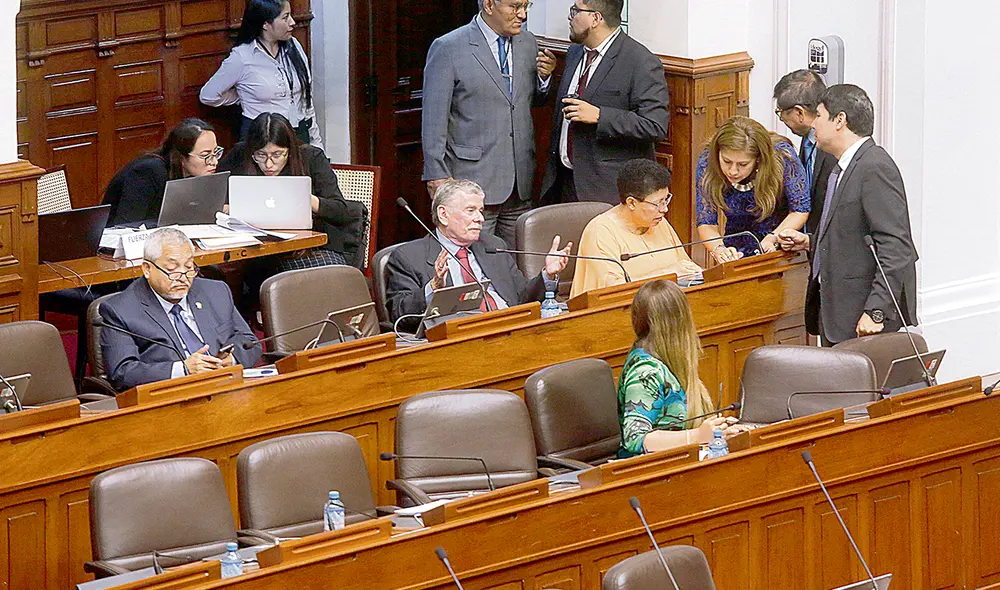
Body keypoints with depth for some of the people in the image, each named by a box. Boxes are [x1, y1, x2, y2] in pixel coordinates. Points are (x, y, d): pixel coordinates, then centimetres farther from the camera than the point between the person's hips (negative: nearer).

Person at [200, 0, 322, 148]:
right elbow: (207, 96, -2)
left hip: (300, 134, 5)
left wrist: (317, 144, 11)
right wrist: (246, 97, 6)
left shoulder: (294, 47, 3)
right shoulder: (241, 57, -12)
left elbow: (307, 99, 11)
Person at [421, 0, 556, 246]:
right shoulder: (448, 48, -6)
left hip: (519, 184, 6)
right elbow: (433, 117, -6)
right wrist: (437, 175, -10)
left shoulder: (528, 43, 11)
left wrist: (544, 77, 1)